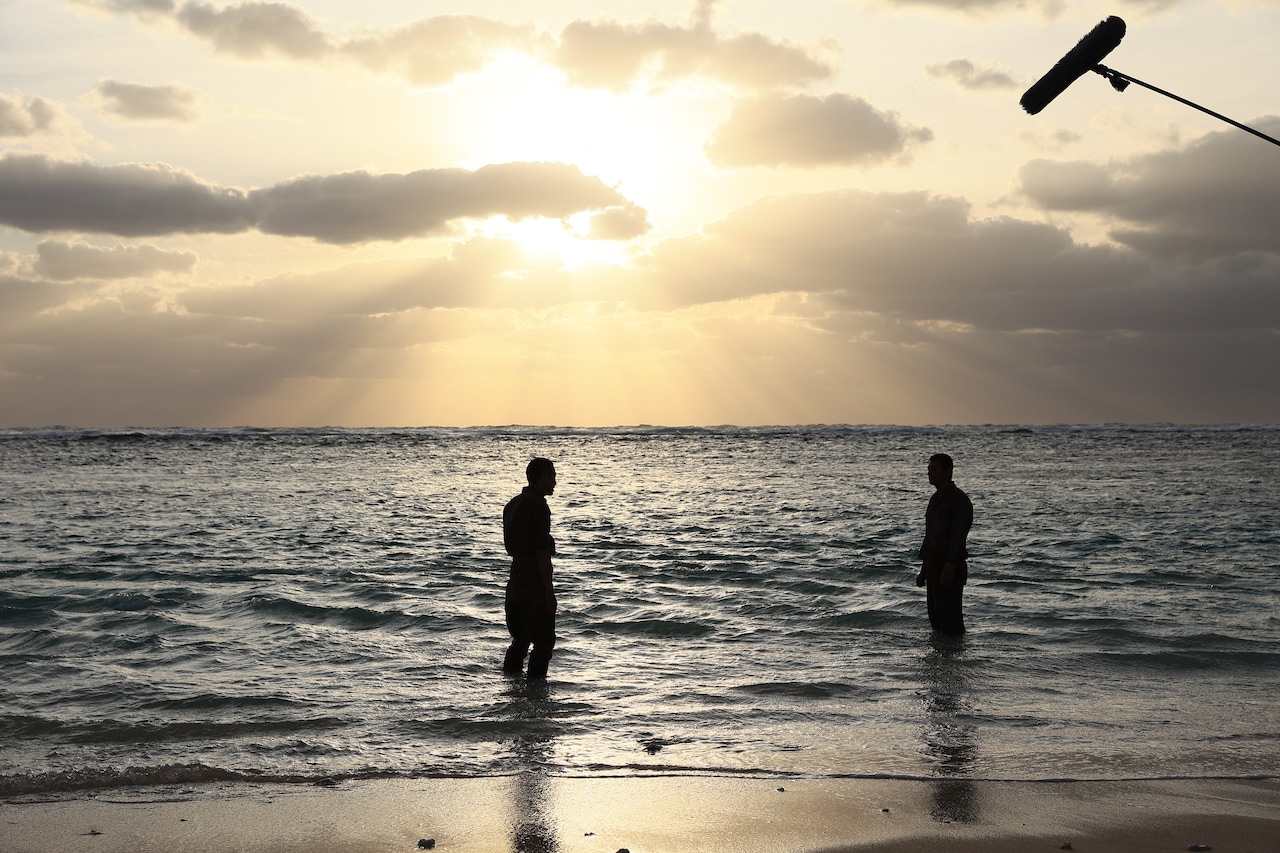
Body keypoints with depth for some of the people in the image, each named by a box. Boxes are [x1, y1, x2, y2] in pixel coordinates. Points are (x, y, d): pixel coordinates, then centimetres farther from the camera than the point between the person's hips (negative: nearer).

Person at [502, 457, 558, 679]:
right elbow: (542, 551, -18)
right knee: (544, 642, -3)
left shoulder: (512, 504, 14)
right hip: (534, 583, -9)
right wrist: (549, 591, -17)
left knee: (520, 639, 17)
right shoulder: (537, 505, -14)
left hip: (515, 580, 9)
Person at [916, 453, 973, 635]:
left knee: (950, 622, -7)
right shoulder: (935, 499, 16)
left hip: (951, 568, -9)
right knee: (936, 620, 11)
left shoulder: (960, 500, -13)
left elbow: (958, 538, -19)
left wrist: (948, 570, -25)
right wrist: (923, 570, 19)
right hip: (934, 566, 9)